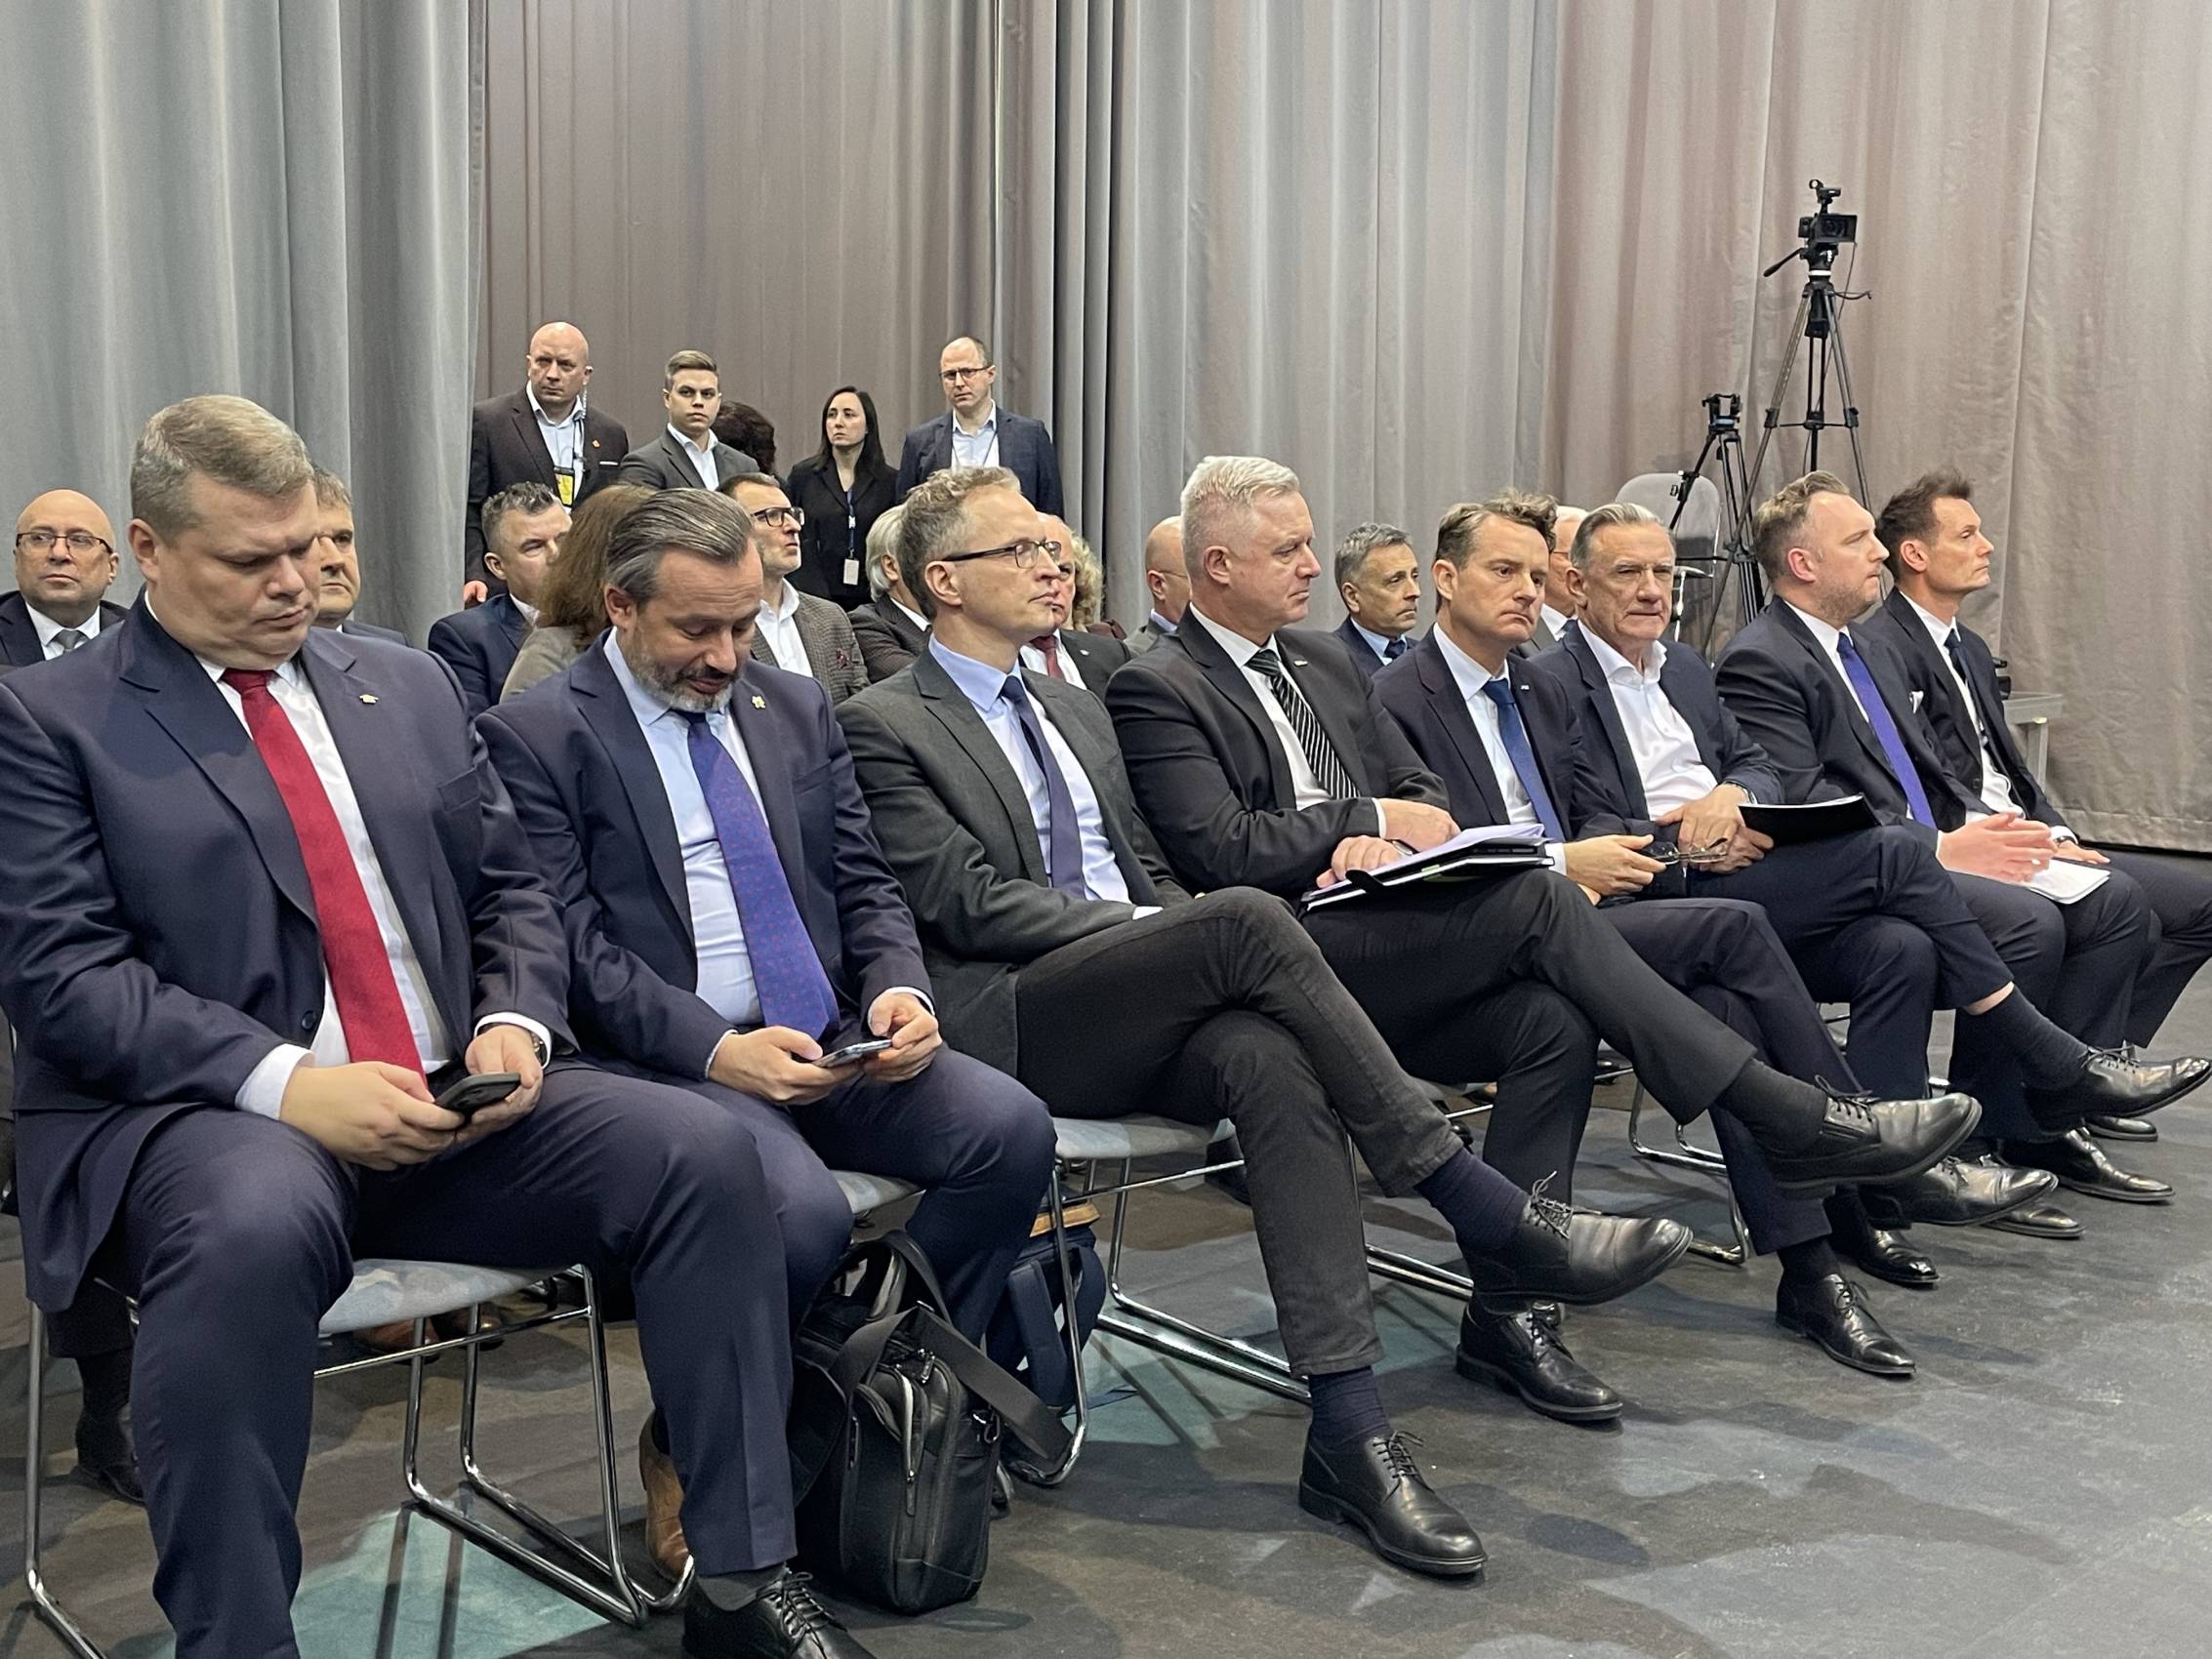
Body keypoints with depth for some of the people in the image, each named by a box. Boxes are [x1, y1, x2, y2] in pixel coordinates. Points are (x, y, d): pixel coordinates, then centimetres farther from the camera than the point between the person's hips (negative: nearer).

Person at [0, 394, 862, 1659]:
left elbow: (512, 892, 18)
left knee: (705, 1152, -18)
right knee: (256, 1226, -40)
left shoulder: (409, 686, 18)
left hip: (453, 1105, 5)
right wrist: (283, 1082, -21)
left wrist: (515, 1021, -4)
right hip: (202, 1123, -4)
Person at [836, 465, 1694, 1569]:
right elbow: (970, 903, -9)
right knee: (1248, 918, -30)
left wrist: (1191, 947, 0)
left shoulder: (1076, 710, 26)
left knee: (1271, 1057, -30)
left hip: (1145, 1017, 6)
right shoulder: (884, 725, 2)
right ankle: (1491, 1214, -23)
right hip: (1010, 1028, -6)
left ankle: (1347, 1434, -33)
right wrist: (1147, 930, -15)